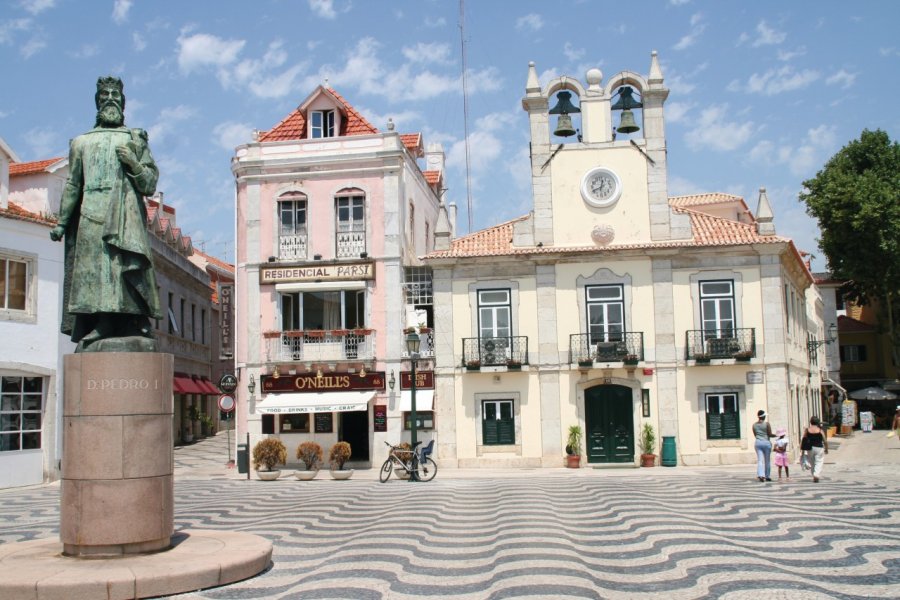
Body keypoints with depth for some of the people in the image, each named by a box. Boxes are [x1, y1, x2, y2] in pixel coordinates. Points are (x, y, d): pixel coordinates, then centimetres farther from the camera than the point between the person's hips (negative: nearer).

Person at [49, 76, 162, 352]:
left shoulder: (135, 140, 18)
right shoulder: (82, 142, 22)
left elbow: (150, 184, 11)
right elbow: (72, 186, 18)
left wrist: (134, 163, -7)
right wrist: (61, 222, 11)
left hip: (126, 220, -1)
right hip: (91, 219, 1)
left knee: (128, 273, -15)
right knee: (93, 275, -9)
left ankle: (134, 336, -19)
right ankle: (94, 335, -12)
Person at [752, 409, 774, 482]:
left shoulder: (754, 425, 6)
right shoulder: (767, 424, -7)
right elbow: (770, 434, -7)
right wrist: (776, 435, 11)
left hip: (758, 443, 3)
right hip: (766, 442, -3)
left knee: (760, 460, -2)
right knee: (767, 461, 10)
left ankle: (761, 475, -20)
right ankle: (767, 476, 17)